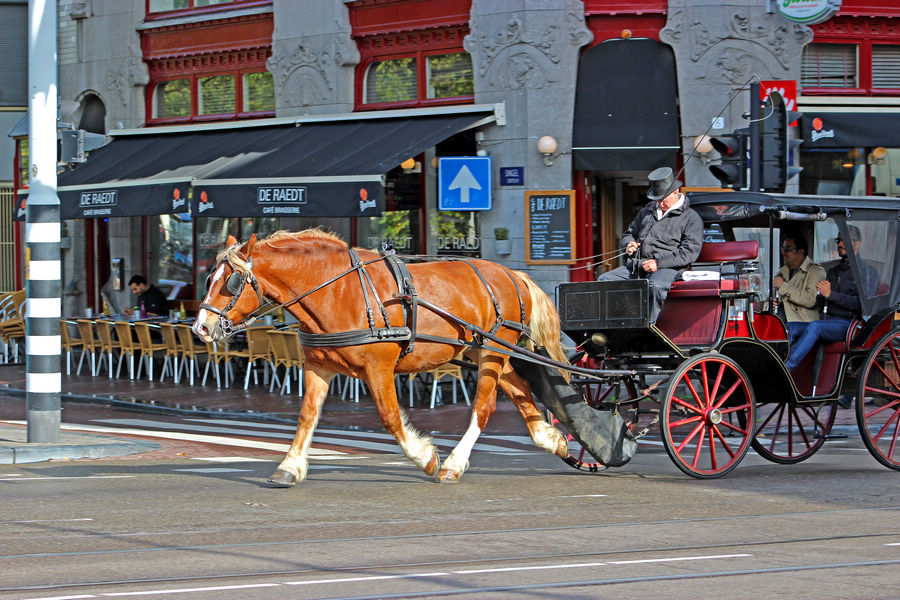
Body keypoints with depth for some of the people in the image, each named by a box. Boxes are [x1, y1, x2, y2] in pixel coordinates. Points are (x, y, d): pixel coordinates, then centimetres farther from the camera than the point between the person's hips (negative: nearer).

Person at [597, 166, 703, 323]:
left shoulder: (691, 218, 5)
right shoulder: (648, 210, 27)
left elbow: (690, 252, -7)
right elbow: (630, 232, 39)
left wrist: (659, 262, -16)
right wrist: (628, 245, 12)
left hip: (667, 269, -7)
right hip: (635, 266, 7)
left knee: (655, 286, -41)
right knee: (604, 280, -16)